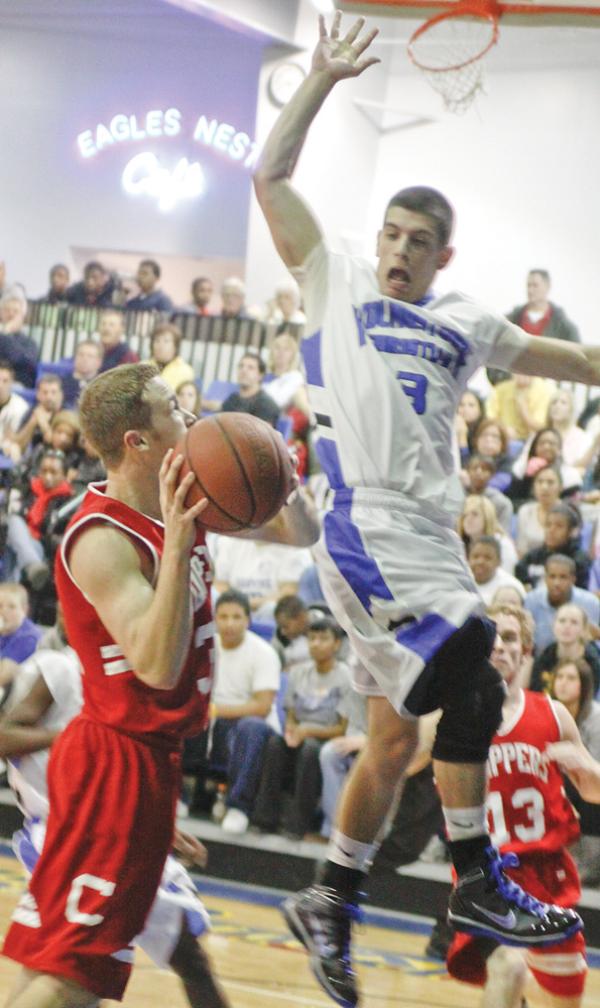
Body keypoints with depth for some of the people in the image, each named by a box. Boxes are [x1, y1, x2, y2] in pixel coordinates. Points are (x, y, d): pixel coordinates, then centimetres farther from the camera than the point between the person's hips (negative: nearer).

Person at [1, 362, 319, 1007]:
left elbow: (300, 535, 12)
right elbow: (158, 666, -31)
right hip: (116, 761, -9)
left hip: (154, 755, 9)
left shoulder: (185, 499, 4)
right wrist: (177, 546, -38)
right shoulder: (103, 540, -22)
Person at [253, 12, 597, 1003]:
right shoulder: (339, 284, 10)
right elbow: (270, 179, 6)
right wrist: (322, 79, 3)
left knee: (401, 728, 8)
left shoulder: (463, 325, 21)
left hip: (429, 540, 6)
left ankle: (329, 902, 19)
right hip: (369, 527, -6)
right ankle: (478, 882, -6)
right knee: (472, 687, -17)